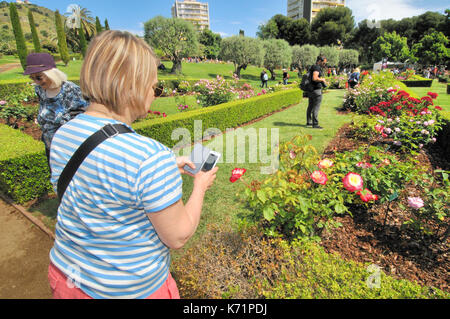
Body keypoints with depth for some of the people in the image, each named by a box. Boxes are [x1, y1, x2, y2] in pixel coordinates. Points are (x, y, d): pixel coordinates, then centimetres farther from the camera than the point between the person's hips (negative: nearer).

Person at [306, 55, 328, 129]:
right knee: (316, 107, -6)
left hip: (310, 90, 10)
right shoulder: (317, 67, -14)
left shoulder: (312, 67, 16)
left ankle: (308, 122, 24)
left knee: (310, 107, 15)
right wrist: (322, 79, -10)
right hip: (316, 90, -10)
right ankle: (315, 124, -4)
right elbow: (314, 78, -28)